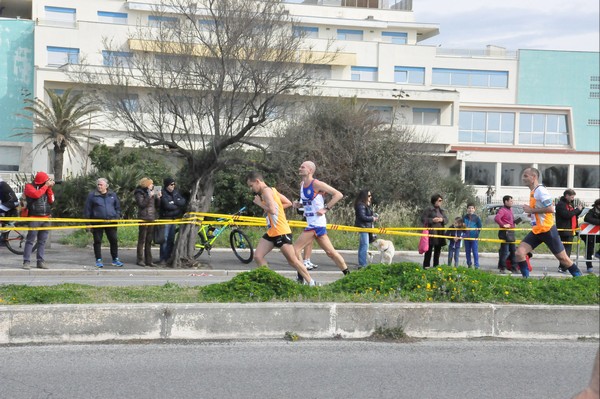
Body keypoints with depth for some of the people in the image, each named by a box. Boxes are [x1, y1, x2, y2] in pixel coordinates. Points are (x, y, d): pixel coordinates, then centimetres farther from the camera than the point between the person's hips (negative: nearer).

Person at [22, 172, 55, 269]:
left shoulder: (46, 187, 15)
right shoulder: (29, 186, -2)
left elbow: (51, 200, 8)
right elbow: (36, 194, -20)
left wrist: (49, 188, 0)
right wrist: (46, 186, -11)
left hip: (45, 219, 6)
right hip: (34, 218, -6)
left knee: (42, 241, 7)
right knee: (30, 240, -7)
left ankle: (40, 261, 11)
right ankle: (26, 262, -7)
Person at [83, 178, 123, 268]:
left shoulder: (112, 195, 9)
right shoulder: (92, 195, 0)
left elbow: (118, 207, 18)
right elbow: (87, 209, 2)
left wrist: (117, 217, 7)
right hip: (97, 222, -2)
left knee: (114, 240, 4)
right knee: (97, 241, 2)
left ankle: (115, 259, 16)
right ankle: (98, 260, 10)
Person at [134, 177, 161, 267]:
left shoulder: (152, 192, 15)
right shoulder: (139, 193, -4)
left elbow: (156, 205, 16)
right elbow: (141, 204, -18)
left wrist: (158, 198, 0)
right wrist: (149, 196, -20)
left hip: (151, 218, 7)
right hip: (143, 218, -7)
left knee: (149, 241, 8)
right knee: (142, 240, -4)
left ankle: (148, 260, 10)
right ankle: (140, 260, 0)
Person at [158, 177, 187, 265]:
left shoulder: (176, 192, 10)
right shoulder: (163, 193, -9)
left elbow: (183, 201, -1)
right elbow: (167, 206, -20)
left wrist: (174, 202, -16)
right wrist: (178, 206, -9)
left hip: (174, 218, 6)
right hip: (166, 218, -6)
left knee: (171, 239, 8)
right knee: (165, 239, -7)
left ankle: (168, 257, 15)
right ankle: (163, 258, -3)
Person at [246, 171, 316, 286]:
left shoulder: (266, 191, -15)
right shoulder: (271, 190, 13)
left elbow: (272, 210, -28)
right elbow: (288, 203, 15)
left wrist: (260, 203, -14)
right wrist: (277, 208, 9)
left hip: (281, 232, -10)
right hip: (271, 232, 10)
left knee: (293, 260, -1)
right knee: (257, 256, 1)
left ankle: (311, 283, 10)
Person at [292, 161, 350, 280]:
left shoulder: (316, 184, -13)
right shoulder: (302, 185, 12)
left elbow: (338, 194, -14)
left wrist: (325, 209, -18)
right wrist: (299, 204, 5)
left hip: (316, 224, -9)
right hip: (312, 224, 9)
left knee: (295, 249, -10)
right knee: (330, 252, 13)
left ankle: (301, 278, -6)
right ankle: (347, 274, 20)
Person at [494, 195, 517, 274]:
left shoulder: (510, 210, 16)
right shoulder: (502, 210, -13)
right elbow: (496, 218, -28)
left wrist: (515, 222, 13)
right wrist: (503, 225, -24)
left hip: (511, 232, 9)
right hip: (505, 233, -9)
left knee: (513, 250, 12)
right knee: (505, 251, -7)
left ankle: (514, 267, 20)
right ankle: (502, 268, -1)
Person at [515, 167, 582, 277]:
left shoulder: (540, 190, -15)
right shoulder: (533, 192, 13)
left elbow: (550, 209, -24)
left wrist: (531, 210, -18)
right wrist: (532, 213, 9)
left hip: (547, 230, -8)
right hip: (536, 231, 8)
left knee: (562, 258, 2)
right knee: (519, 253, -7)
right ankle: (526, 278, -1)